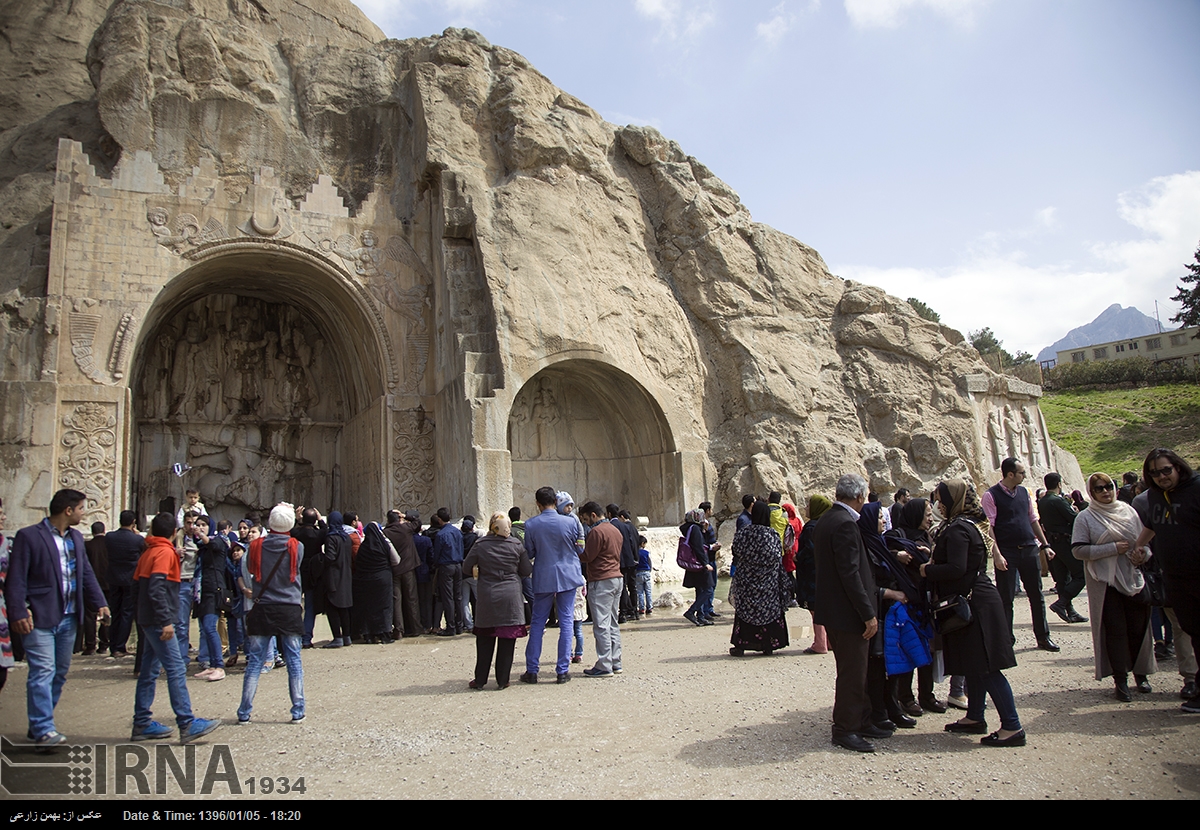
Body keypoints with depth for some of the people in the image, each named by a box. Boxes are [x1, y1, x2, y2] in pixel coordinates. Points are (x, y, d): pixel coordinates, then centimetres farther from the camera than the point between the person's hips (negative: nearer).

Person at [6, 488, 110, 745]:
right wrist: (18, 612, -18)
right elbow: (16, 579, -11)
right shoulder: (28, 536, -7)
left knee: (60, 672, 11)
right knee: (43, 672, -9)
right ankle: (43, 730, -5)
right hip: (40, 618, -7)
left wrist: (99, 602, 9)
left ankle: (39, 724, 22)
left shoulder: (76, 537, 14)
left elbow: (86, 573, 18)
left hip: (69, 618, 7)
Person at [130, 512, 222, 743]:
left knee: (149, 670, 13)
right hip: (158, 620, -9)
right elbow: (157, 588, -22)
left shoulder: (148, 552, 13)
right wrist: (166, 621, -24)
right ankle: (187, 724, -12)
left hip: (148, 620, 9)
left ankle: (142, 723, 18)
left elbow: (137, 584, 16)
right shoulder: (165, 552, -12)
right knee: (176, 669, -10)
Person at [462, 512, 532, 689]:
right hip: (511, 597, 0)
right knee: (507, 641, 6)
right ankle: (503, 680, 9)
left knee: (484, 641, 10)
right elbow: (527, 571, 4)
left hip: (486, 598, 0)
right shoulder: (516, 545, -2)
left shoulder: (480, 545, -4)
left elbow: (466, 568, 3)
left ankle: (480, 680, 15)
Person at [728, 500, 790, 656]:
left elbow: (736, 553, -4)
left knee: (745, 610, 7)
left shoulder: (742, 533, -7)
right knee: (769, 609, 9)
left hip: (746, 580, 1)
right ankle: (768, 644, 13)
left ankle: (740, 645, 7)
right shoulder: (773, 535, -9)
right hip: (768, 582, 0)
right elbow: (778, 559, -6)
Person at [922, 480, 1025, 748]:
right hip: (976, 600, 10)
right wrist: (935, 562, 9)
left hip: (975, 603, -10)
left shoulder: (957, 529, -19)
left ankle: (1012, 727, 0)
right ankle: (975, 717, 27)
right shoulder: (968, 523, 13)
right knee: (976, 665, 17)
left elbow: (956, 569, -26)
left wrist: (928, 570, -12)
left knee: (985, 667, -5)